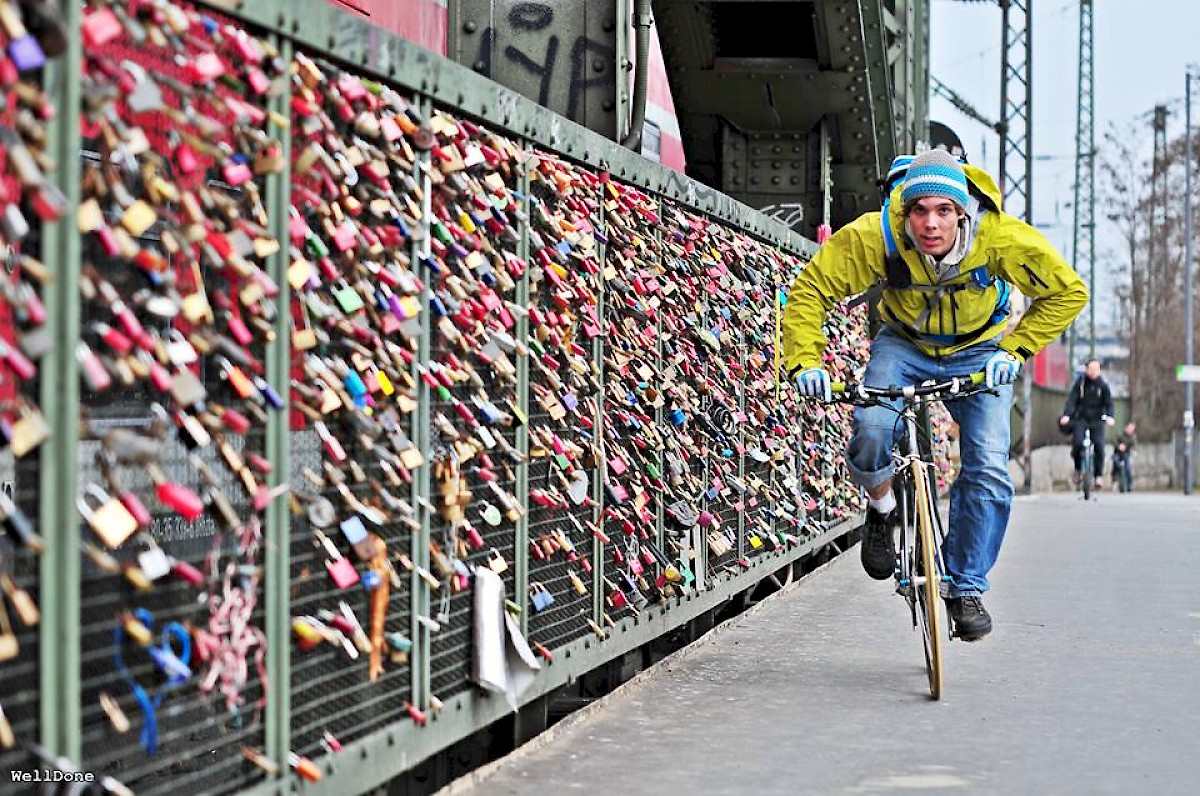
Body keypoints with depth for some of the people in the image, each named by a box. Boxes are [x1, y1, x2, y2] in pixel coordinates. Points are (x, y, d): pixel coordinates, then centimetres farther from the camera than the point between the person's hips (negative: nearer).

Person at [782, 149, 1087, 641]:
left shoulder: (1003, 238, -29)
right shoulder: (874, 236, -29)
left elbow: (1067, 293, -14)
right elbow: (810, 290, -18)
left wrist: (1014, 349, -22)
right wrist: (805, 361, -29)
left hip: (978, 353, 0)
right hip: (904, 345, 0)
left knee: (989, 470, -13)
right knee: (872, 429, -29)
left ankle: (966, 588, 5)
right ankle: (881, 508, 4)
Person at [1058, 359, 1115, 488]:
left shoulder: (1103, 385, -1)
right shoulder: (1080, 382, -4)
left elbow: (1109, 402, -3)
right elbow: (1071, 399, -12)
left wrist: (1110, 417, -23)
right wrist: (1066, 415, -28)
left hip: (1097, 420, 1)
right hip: (1080, 418, -1)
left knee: (1099, 446, -15)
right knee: (1077, 442, -21)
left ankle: (1099, 475, -2)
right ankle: (1077, 468, 5)